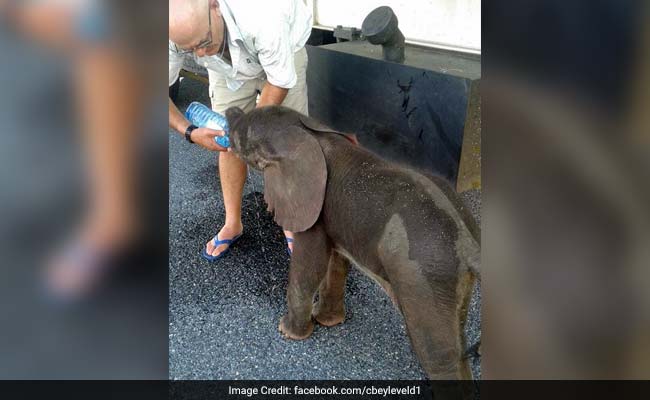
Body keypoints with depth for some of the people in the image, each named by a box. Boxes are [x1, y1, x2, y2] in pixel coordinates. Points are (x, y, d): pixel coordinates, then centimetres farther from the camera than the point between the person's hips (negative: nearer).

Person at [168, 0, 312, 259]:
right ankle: (232, 224, 15)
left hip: (283, 52, -3)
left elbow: (281, 81, -29)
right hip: (228, 65, 3)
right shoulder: (178, 31, -34)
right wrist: (189, 131, -35)